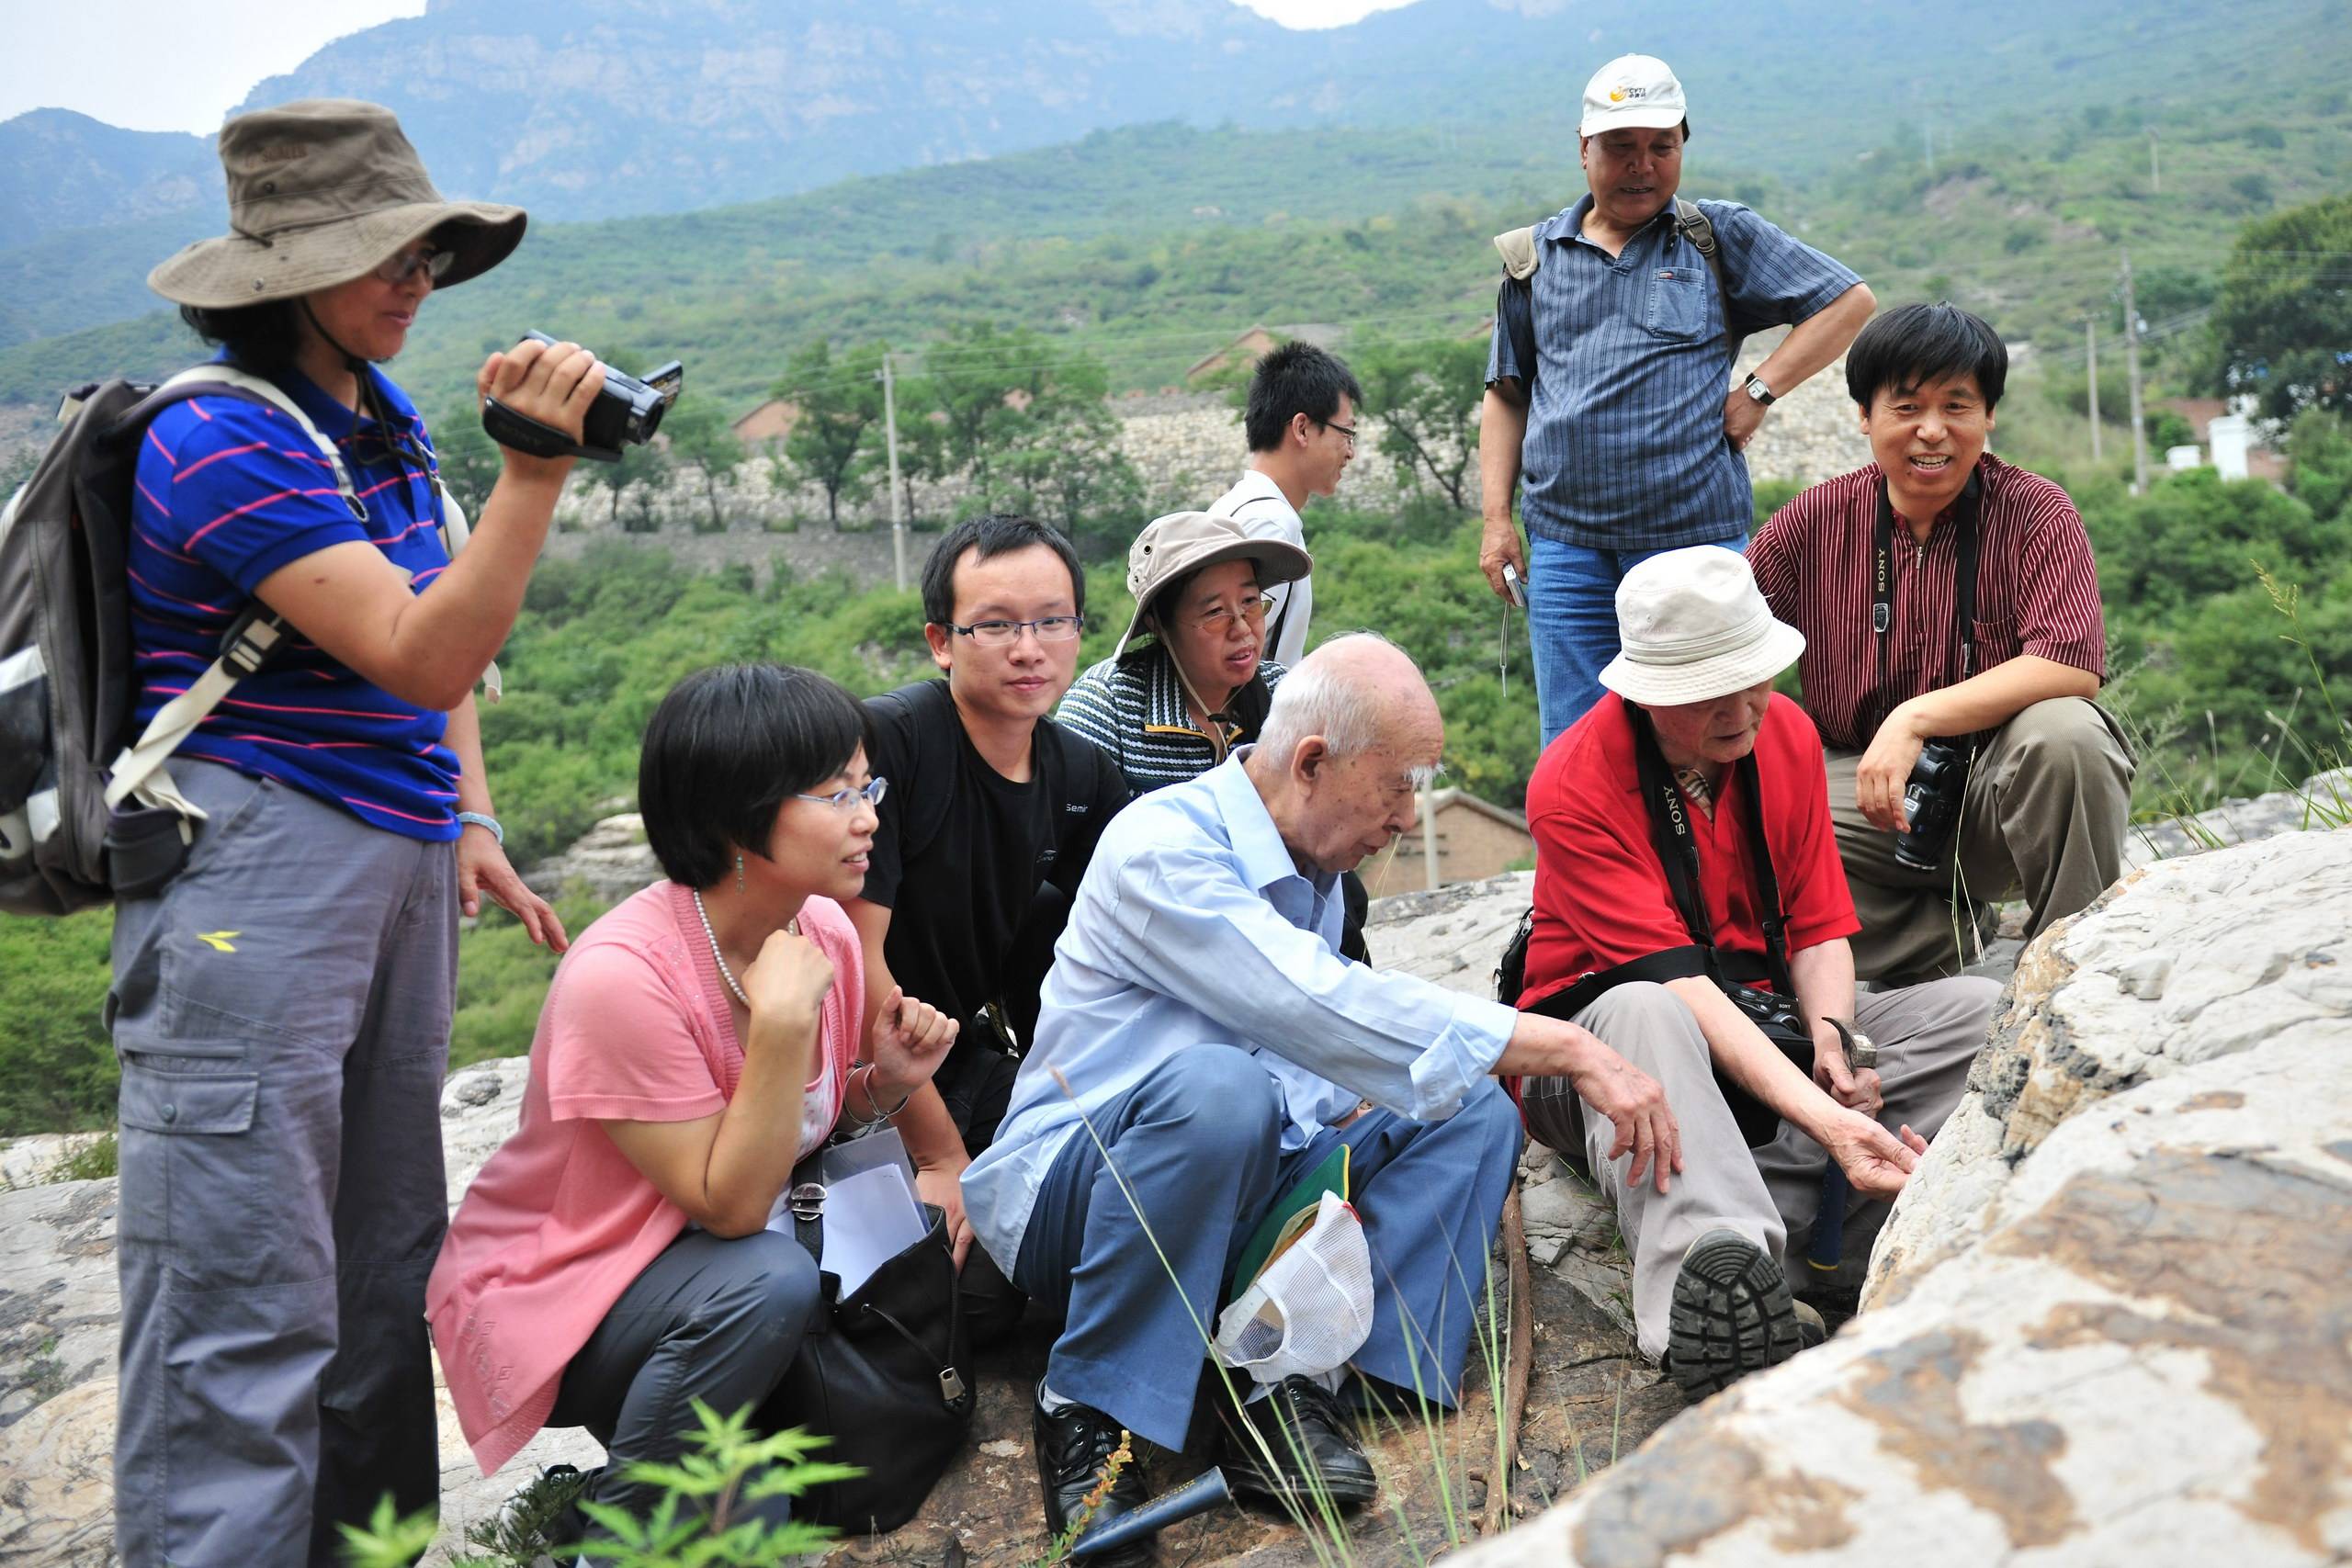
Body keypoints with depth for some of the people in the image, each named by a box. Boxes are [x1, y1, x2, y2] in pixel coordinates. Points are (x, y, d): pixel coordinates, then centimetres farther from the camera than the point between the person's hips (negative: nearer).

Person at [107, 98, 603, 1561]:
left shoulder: (387, 416, 12)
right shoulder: (222, 441, -14)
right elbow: (421, 658, -22)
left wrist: (471, 822, 13)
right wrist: (538, 464, -29)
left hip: (398, 865, 9)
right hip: (255, 874, -8)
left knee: (386, 1265, 14)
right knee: (248, 1292, -5)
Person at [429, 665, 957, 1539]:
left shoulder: (826, 931, -6)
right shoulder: (623, 974, -28)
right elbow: (729, 1206, -26)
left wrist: (887, 1083, -13)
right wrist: (783, 1021, -34)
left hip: (710, 1272, 7)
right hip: (547, 1300, -6)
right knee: (768, 1280, -33)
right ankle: (616, 1529, -10)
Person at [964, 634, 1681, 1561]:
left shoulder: (1313, 868, 9)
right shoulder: (1162, 851, -21)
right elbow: (1325, 1009, -31)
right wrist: (1571, 1050, -30)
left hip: (1232, 1184, 8)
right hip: (1074, 1189, -8)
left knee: (1474, 1114, -2)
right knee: (1219, 1086, -39)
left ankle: (1290, 1384, -18)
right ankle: (1085, 1410, -21)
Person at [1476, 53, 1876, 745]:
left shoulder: (1722, 237, 7)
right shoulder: (1534, 258, 13)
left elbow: (1849, 302, 8)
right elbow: (1506, 396, 16)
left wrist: (1759, 389, -3)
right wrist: (1496, 518, 7)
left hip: (1694, 538, -2)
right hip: (1564, 545, 2)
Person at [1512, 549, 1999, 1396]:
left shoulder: (1787, 732, -1)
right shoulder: (1573, 784, -21)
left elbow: (1820, 922, 2)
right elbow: (1674, 979, -30)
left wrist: (1830, 1035, -21)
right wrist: (1822, 1118, -39)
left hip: (1763, 1018, 6)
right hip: (1598, 1036, -6)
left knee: (1981, 1011, -12)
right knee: (1642, 1014, -41)